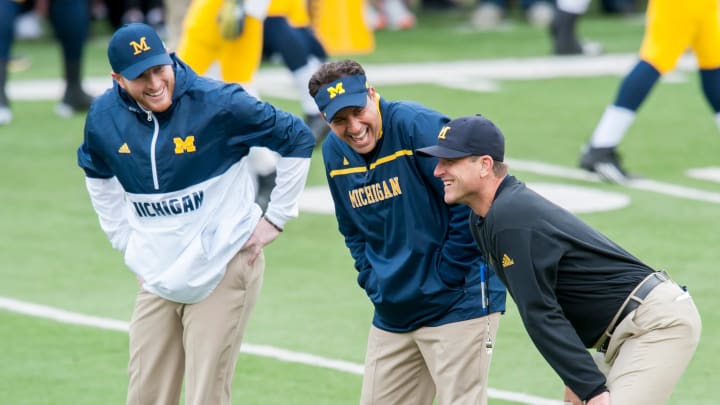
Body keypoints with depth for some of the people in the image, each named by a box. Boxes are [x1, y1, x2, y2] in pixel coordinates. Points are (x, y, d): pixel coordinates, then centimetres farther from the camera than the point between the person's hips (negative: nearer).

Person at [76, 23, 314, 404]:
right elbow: (97, 174, 21)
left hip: (223, 271, -5)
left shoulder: (216, 102, -17)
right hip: (157, 275, 5)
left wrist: (275, 218, -5)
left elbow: (297, 138, -8)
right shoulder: (104, 117, -3)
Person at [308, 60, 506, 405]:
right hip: (392, 312, 7)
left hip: (459, 302, -7)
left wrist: (446, 277, -15)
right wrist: (372, 282, 7)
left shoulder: (417, 125, -18)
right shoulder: (334, 153, 4)